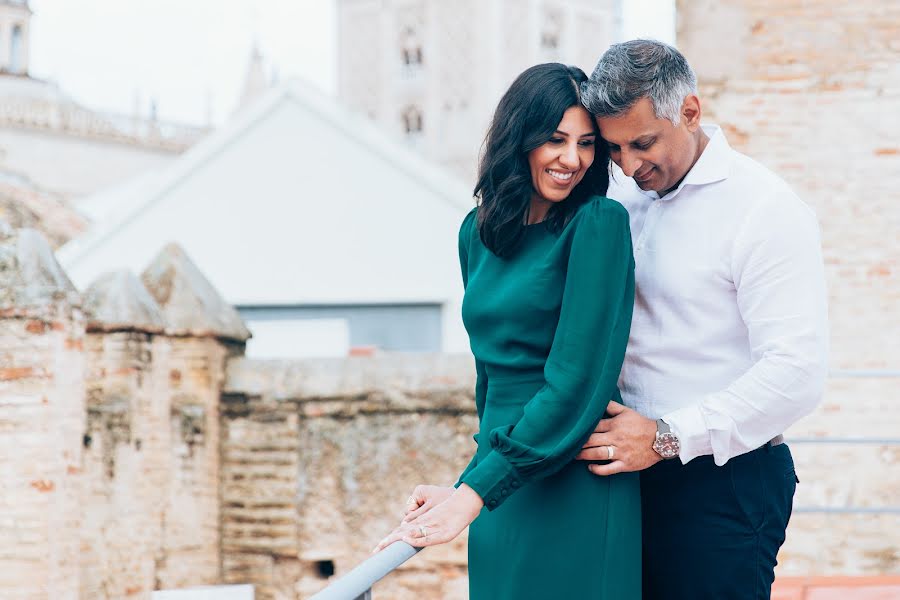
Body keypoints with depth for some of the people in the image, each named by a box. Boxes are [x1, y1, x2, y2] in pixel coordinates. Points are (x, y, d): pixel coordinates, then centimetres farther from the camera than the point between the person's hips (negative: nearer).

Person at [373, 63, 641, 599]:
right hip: (500, 486, 6)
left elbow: (576, 382, -16)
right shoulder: (479, 233, 11)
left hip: (574, 490, -6)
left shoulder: (599, 224, -10)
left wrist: (471, 492, -18)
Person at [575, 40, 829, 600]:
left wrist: (667, 436, -20)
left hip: (723, 489, -6)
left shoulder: (766, 210, -12)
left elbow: (796, 374, -20)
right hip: (634, 470, 6)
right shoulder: (626, 199, 9)